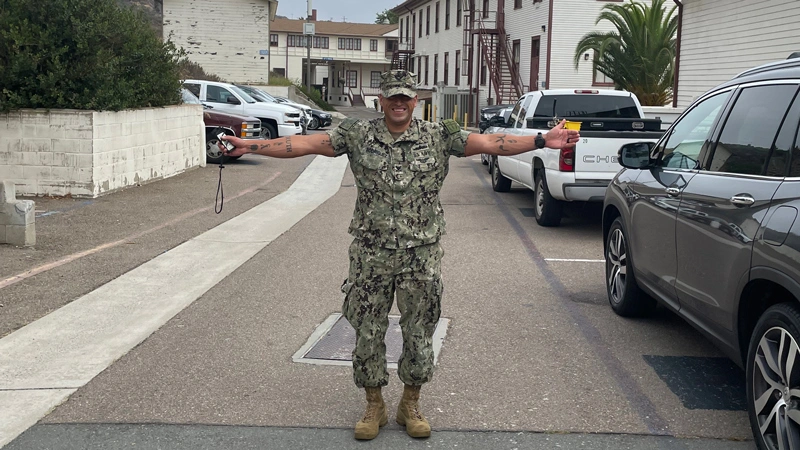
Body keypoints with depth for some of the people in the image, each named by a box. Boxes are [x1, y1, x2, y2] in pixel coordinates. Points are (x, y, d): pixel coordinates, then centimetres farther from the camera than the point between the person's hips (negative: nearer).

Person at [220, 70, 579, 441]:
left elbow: (490, 143, -8)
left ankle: (410, 405, 28)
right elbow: (304, 144, -7)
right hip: (371, 255, 0)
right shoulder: (357, 136, -1)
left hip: (421, 256, 0)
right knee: (368, 333, 7)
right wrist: (249, 146, -15)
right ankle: (374, 406, 26)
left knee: (419, 334, 8)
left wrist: (543, 140, -18)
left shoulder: (439, 137, -1)